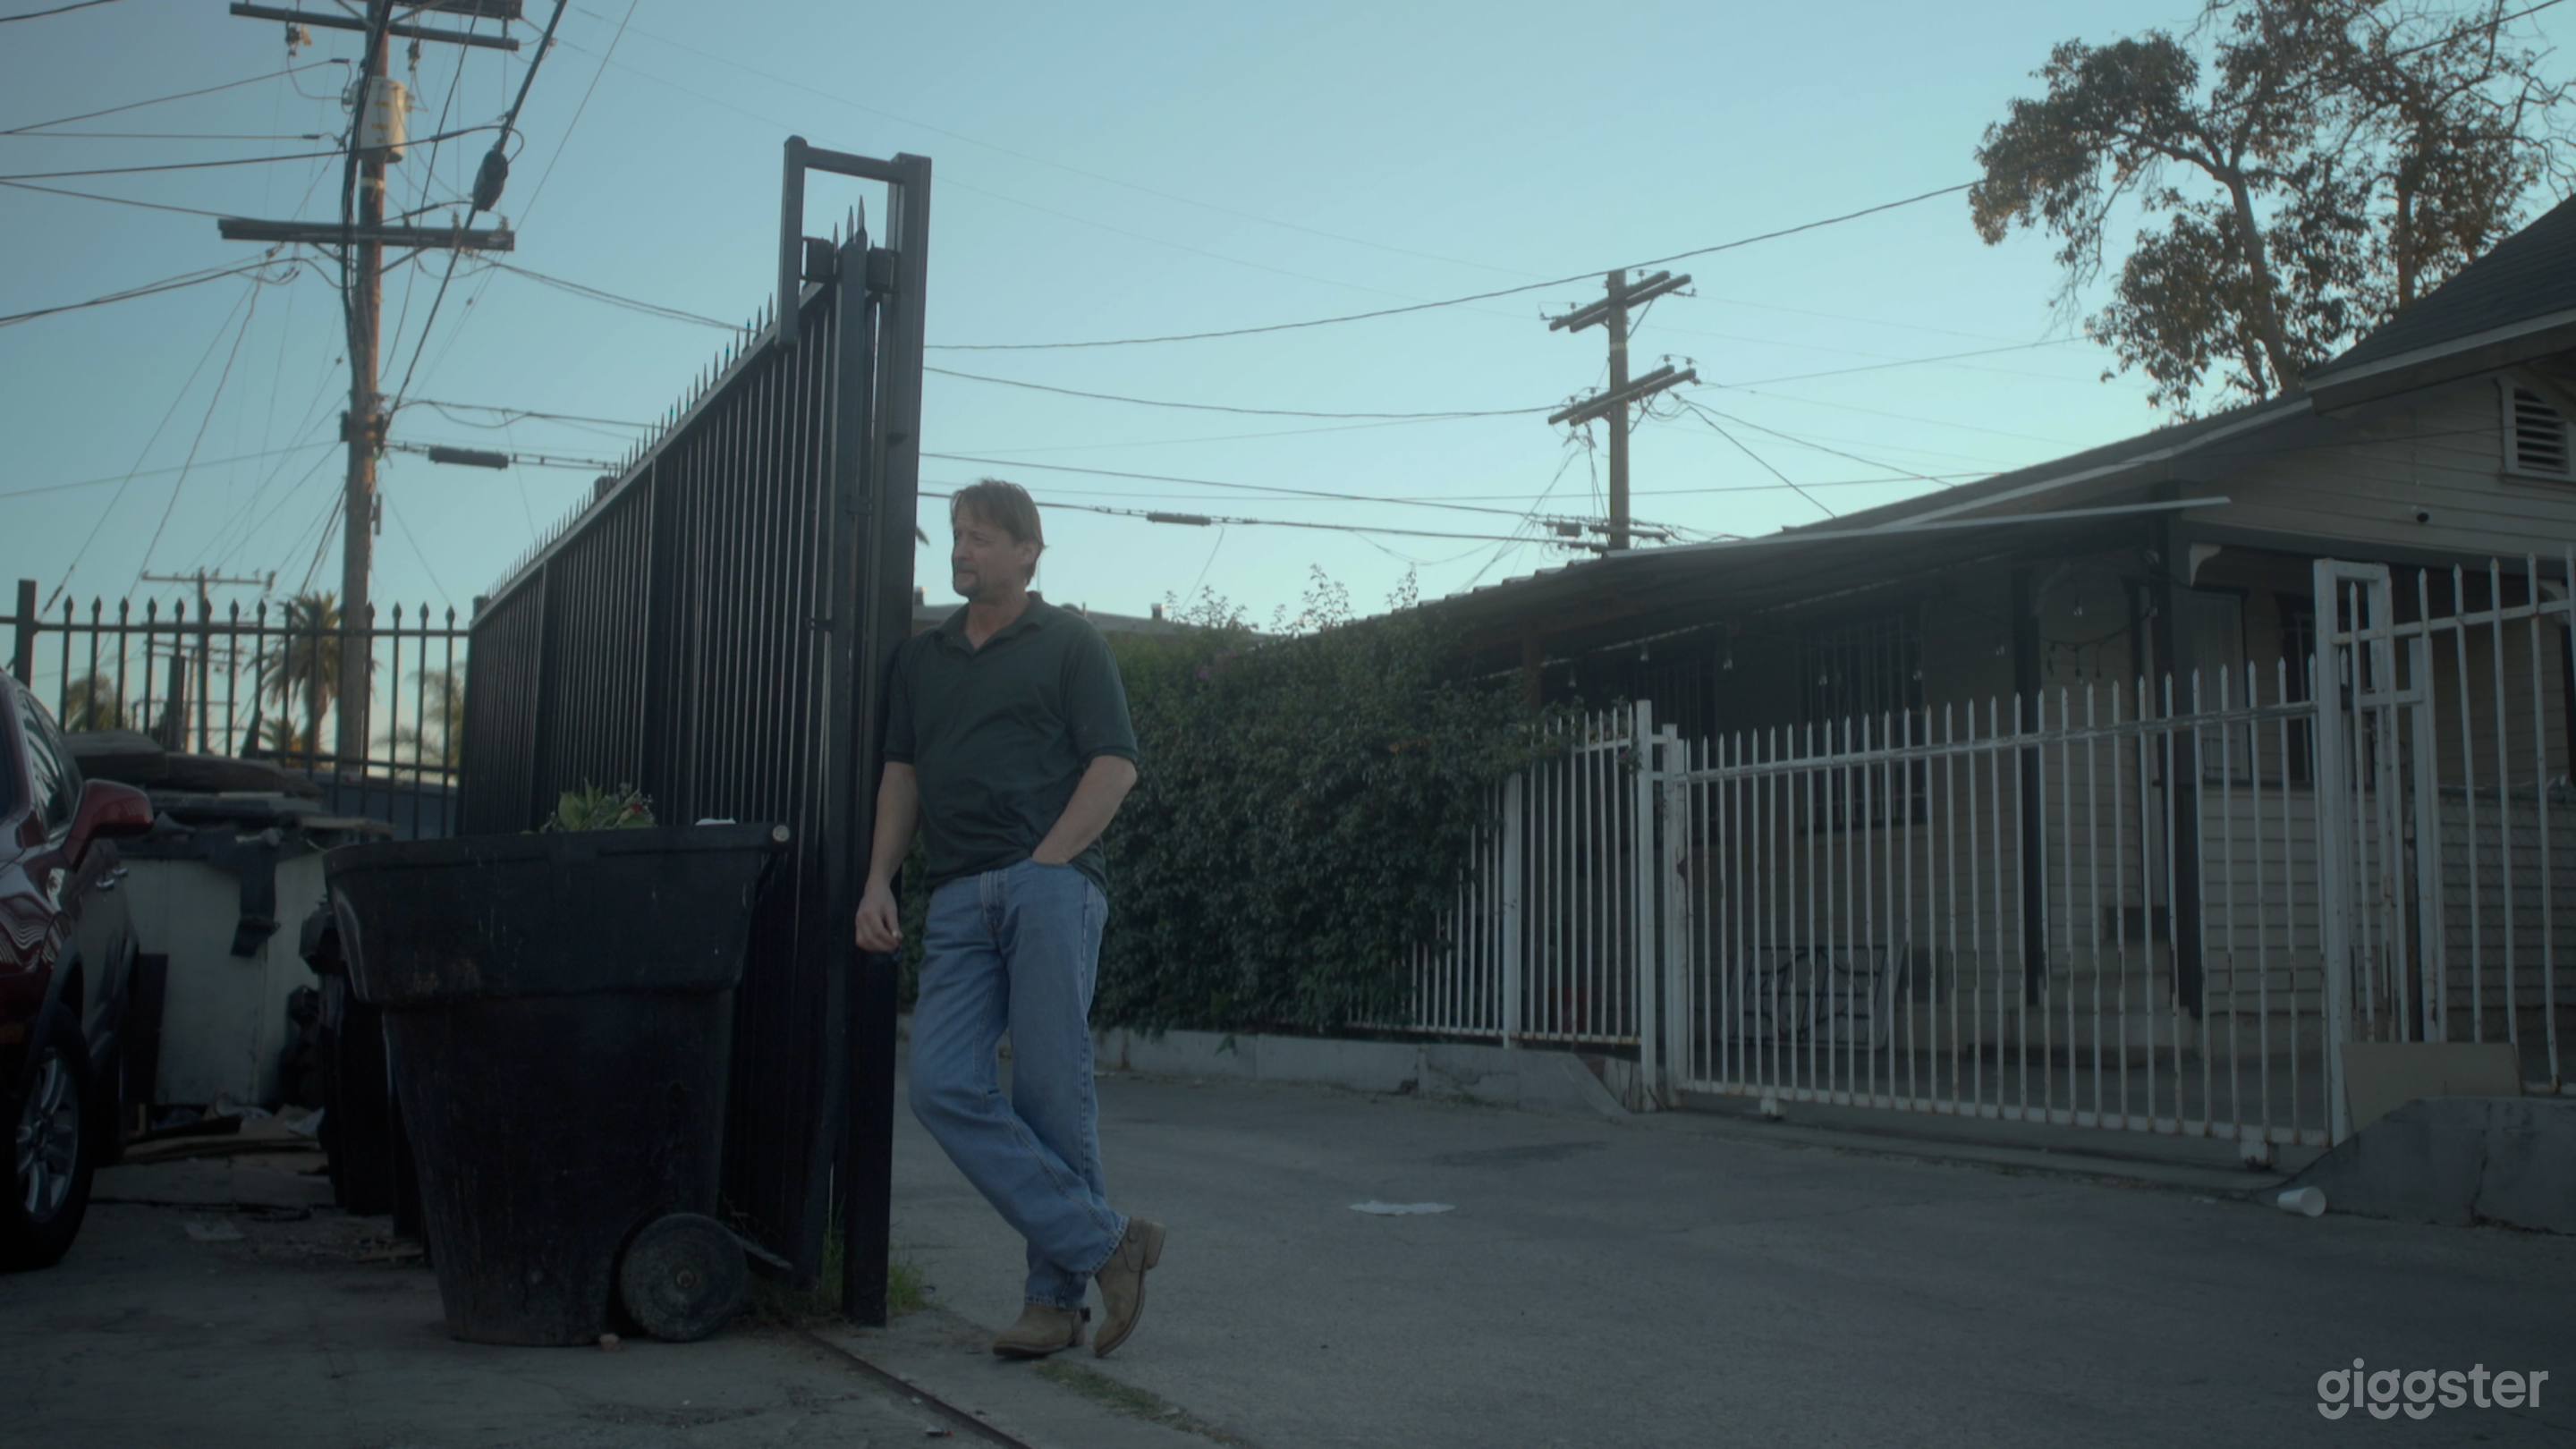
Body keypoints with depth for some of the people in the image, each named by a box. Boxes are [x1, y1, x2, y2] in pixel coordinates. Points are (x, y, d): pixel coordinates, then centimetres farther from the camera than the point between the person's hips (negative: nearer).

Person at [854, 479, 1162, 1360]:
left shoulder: (1069, 644, 7)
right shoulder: (921, 658, 23)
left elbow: (1115, 764, -1)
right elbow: (901, 774, 19)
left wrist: (1044, 861, -9)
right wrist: (878, 882, 7)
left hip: (1050, 884, -5)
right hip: (958, 899, 5)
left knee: (1050, 1092, -5)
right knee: (943, 1085, -9)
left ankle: (1057, 1297, 6)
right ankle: (1101, 1241, -5)